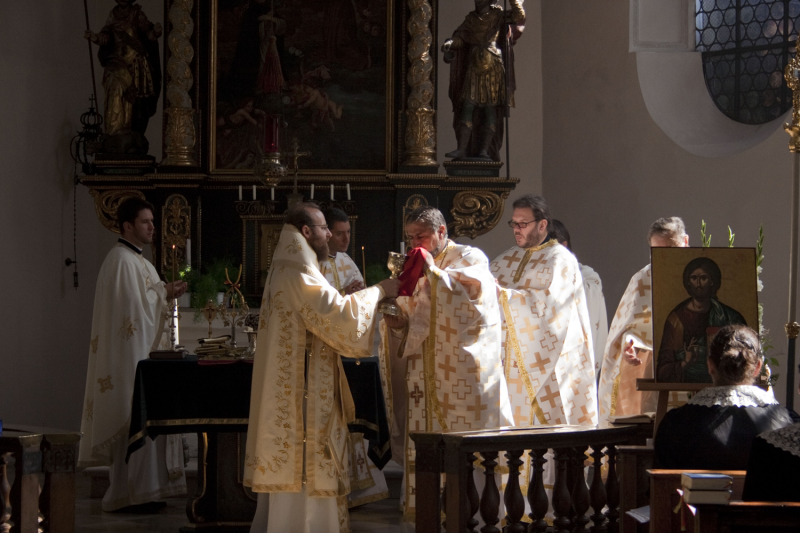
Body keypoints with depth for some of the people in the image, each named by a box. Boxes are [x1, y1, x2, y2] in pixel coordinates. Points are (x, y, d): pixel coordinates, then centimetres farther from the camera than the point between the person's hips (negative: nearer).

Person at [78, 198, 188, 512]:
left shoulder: (137, 260, 18)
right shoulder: (122, 261, -14)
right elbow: (132, 308, -20)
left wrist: (165, 294, 6)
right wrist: (165, 293, -10)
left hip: (144, 351, 11)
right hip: (131, 354, -11)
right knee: (135, 419, -9)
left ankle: (141, 491, 14)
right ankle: (127, 495, -6)